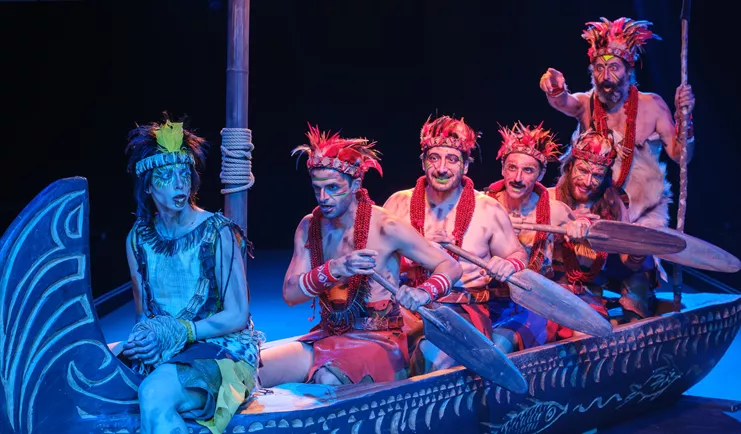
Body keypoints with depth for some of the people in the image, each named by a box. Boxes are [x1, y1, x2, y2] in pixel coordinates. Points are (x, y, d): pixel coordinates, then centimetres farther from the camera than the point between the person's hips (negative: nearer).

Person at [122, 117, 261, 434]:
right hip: (160, 353, 6)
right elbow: (143, 313, 12)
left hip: (221, 350, -5)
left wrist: (174, 332, -20)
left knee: (154, 395, -35)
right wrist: (146, 338, -12)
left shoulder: (217, 233, -10)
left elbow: (237, 316, -10)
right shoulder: (139, 238, 5)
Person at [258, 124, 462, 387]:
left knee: (327, 380, -35)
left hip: (379, 341, -5)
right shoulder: (310, 226, 2)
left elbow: (450, 267, -7)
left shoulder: (385, 227, -12)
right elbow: (290, 294, -7)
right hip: (327, 337, 5)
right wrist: (336, 269, -26)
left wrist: (423, 293, -29)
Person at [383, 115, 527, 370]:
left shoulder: (489, 210, 3)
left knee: (434, 352, -33)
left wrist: (509, 265, -13)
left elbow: (519, 254, 12)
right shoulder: (399, 203, 6)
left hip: (466, 310, -1)